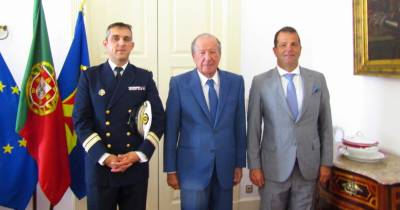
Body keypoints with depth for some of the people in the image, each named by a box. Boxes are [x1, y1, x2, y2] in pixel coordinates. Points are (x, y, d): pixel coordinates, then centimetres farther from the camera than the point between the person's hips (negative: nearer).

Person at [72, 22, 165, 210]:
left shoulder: (144, 77, 6)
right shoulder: (90, 76, 3)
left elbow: (159, 119, 1)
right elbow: (81, 121, -3)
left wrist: (139, 154, -10)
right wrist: (104, 156, -13)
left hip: (136, 166, 1)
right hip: (99, 165, -1)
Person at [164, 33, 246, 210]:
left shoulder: (235, 82, 1)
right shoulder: (179, 83, -5)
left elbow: (239, 125, 5)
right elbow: (171, 129, -4)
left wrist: (239, 163, 6)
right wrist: (171, 169, -3)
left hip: (225, 165, 3)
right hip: (193, 166, -2)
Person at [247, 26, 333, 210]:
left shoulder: (317, 79, 4)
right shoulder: (260, 82, -3)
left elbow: (325, 124, 6)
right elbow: (253, 128, -3)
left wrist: (326, 162, 4)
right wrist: (254, 166, -5)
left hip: (309, 166, 2)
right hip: (274, 166, -2)